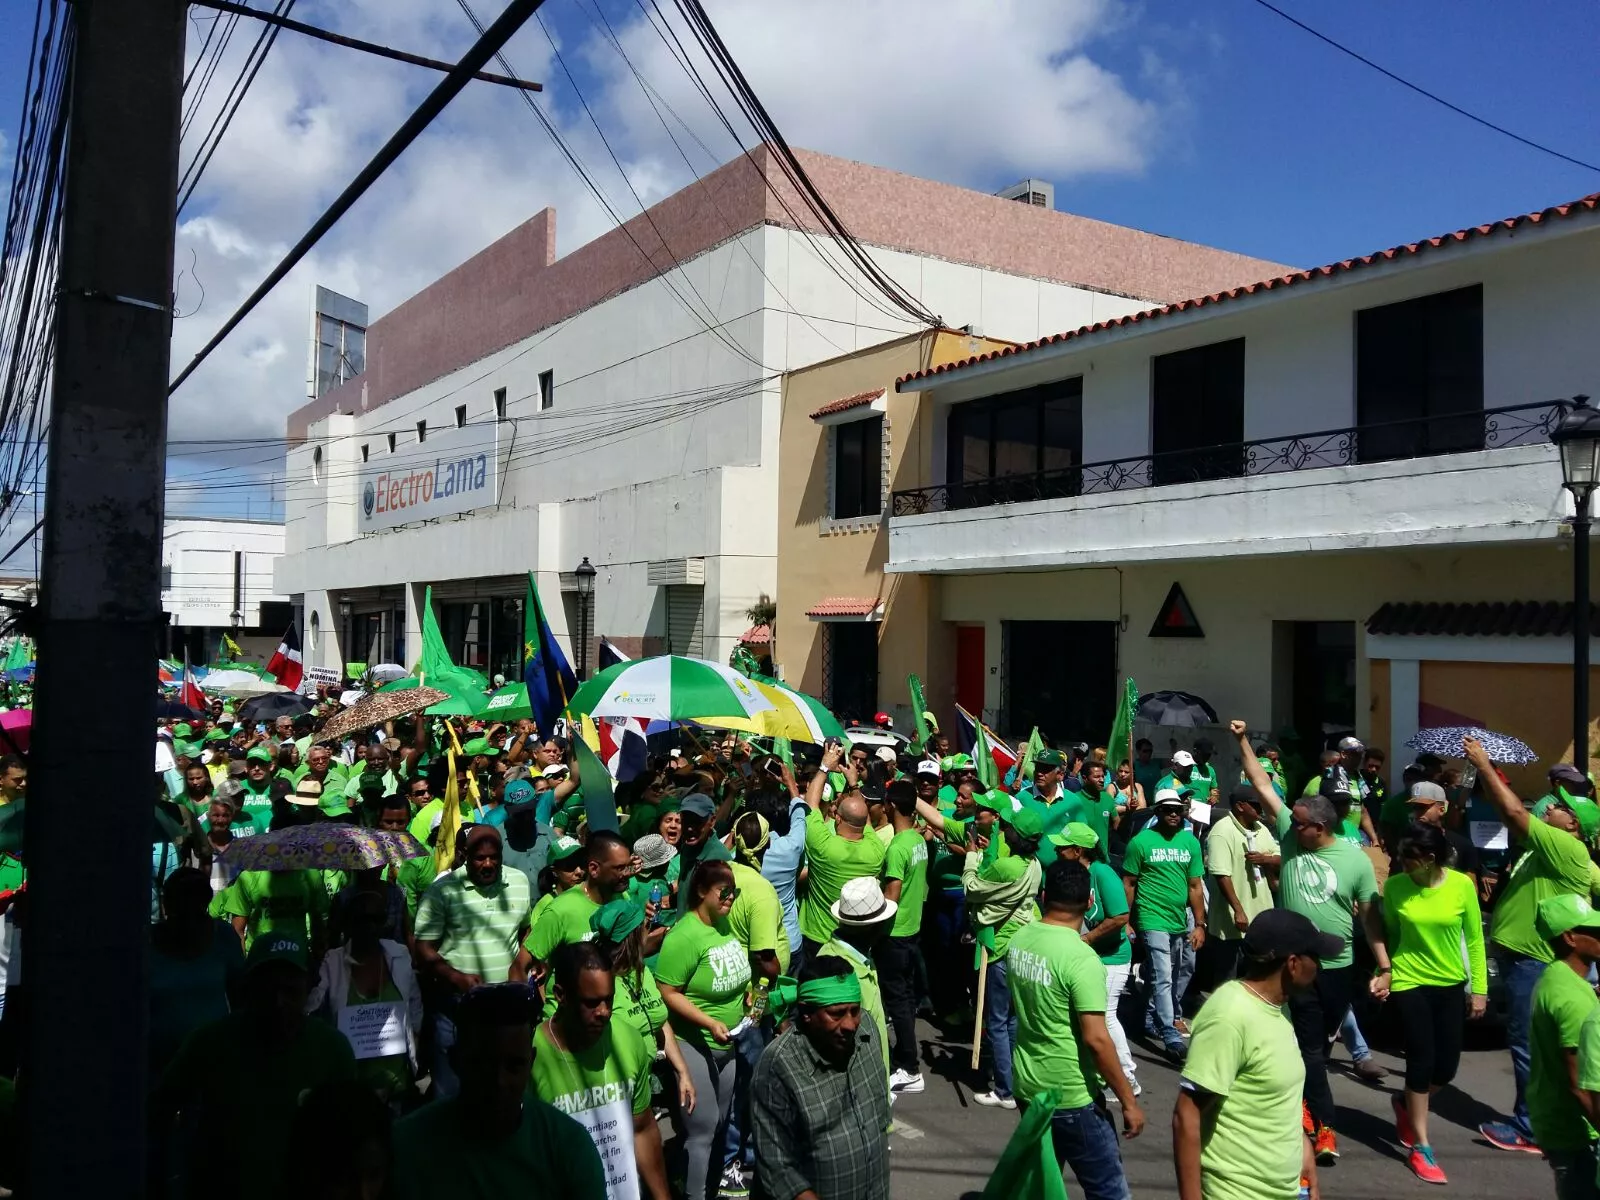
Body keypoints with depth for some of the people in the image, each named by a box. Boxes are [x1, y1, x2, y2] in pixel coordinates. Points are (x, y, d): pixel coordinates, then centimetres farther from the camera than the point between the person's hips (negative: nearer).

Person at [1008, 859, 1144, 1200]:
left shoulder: (1019, 938, 0)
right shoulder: (1081, 958, -23)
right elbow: (1096, 1039, -23)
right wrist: (1128, 1101, -14)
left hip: (1027, 1086, 7)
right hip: (1071, 1096, -7)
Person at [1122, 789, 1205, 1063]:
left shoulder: (1191, 842, 4)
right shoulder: (1141, 842, -8)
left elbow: (1195, 886, 6)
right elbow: (1129, 884, -3)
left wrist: (1199, 924, 2)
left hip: (1182, 921, 5)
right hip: (1153, 921, -5)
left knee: (1183, 973, 16)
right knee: (1163, 979, -7)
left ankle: (1153, 1019, 35)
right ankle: (1172, 1039, -1)